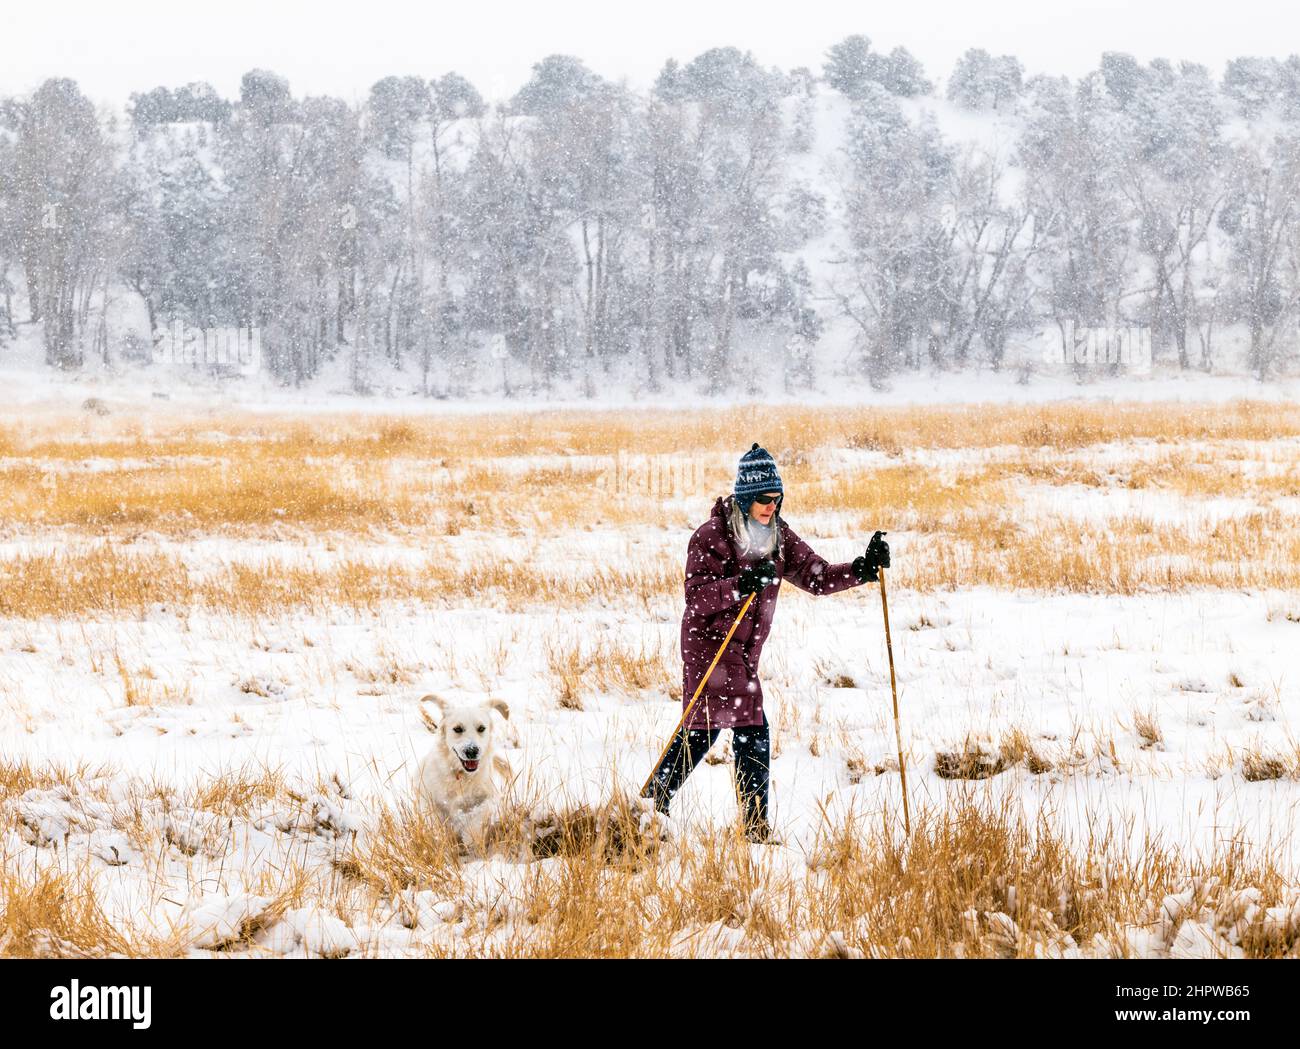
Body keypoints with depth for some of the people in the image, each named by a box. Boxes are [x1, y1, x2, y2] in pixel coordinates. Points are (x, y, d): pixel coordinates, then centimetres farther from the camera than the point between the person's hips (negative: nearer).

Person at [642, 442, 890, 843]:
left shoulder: (778, 535, 4)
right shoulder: (711, 536, -16)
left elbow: (815, 576, -3)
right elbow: (697, 596, -21)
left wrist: (863, 569, -18)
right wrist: (742, 584, -35)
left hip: (744, 649, 8)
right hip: (711, 644, -8)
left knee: (702, 730, 16)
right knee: (752, 730, -13)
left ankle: (654, 800, 30)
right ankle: (755, 823, -9)